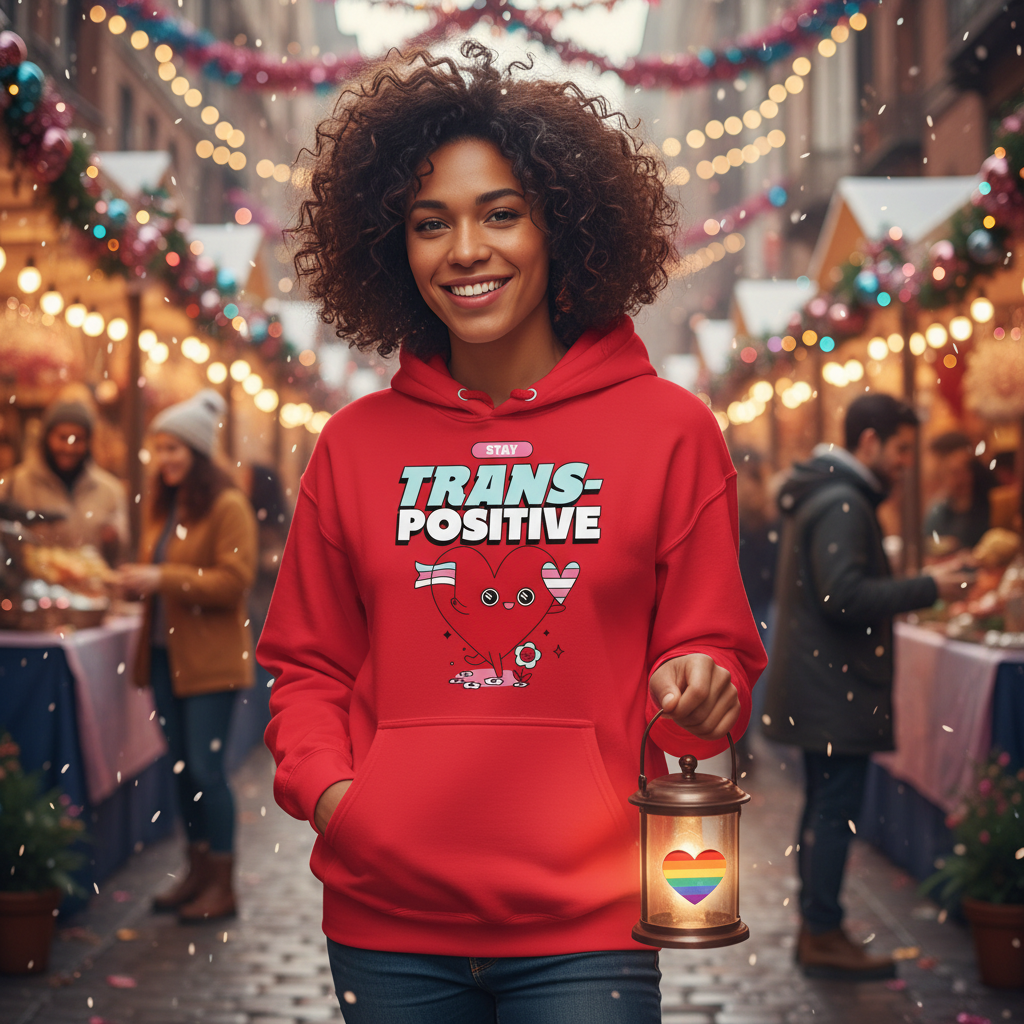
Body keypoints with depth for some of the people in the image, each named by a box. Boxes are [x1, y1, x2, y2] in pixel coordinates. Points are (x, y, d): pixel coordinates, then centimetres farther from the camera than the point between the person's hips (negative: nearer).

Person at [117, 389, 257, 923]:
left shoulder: (228, 506, -11)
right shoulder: (162, 503, 13)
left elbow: (234, 580, -18)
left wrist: (164, 579, -21)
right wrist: (139, 575, 2)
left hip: (209, 657, -8)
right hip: (166, 653, 8)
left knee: (205, 767, -5)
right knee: (182, 765, 13)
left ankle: (222, 883, 5)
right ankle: (198, 869, 24)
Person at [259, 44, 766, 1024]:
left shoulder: (669, 429, 0)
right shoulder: (357, 444, 5)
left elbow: (714, 652, 4)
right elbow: (308, 664, 13)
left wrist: (704, 691, -17)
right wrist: (322, 785, -4)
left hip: (584, 921, -1)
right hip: (386, 919, 2)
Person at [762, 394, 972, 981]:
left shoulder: (825, 497, 17)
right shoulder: (842, 504, -17)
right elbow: (846, 597, -26)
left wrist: (914, 591, 16)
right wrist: (928, 588, -20)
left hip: (817, 684, 11)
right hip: (838, 687, -11)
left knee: (824, 809, 15)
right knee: (837, 811, -5)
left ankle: (815, 929, 23)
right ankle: (825, 937, 0)